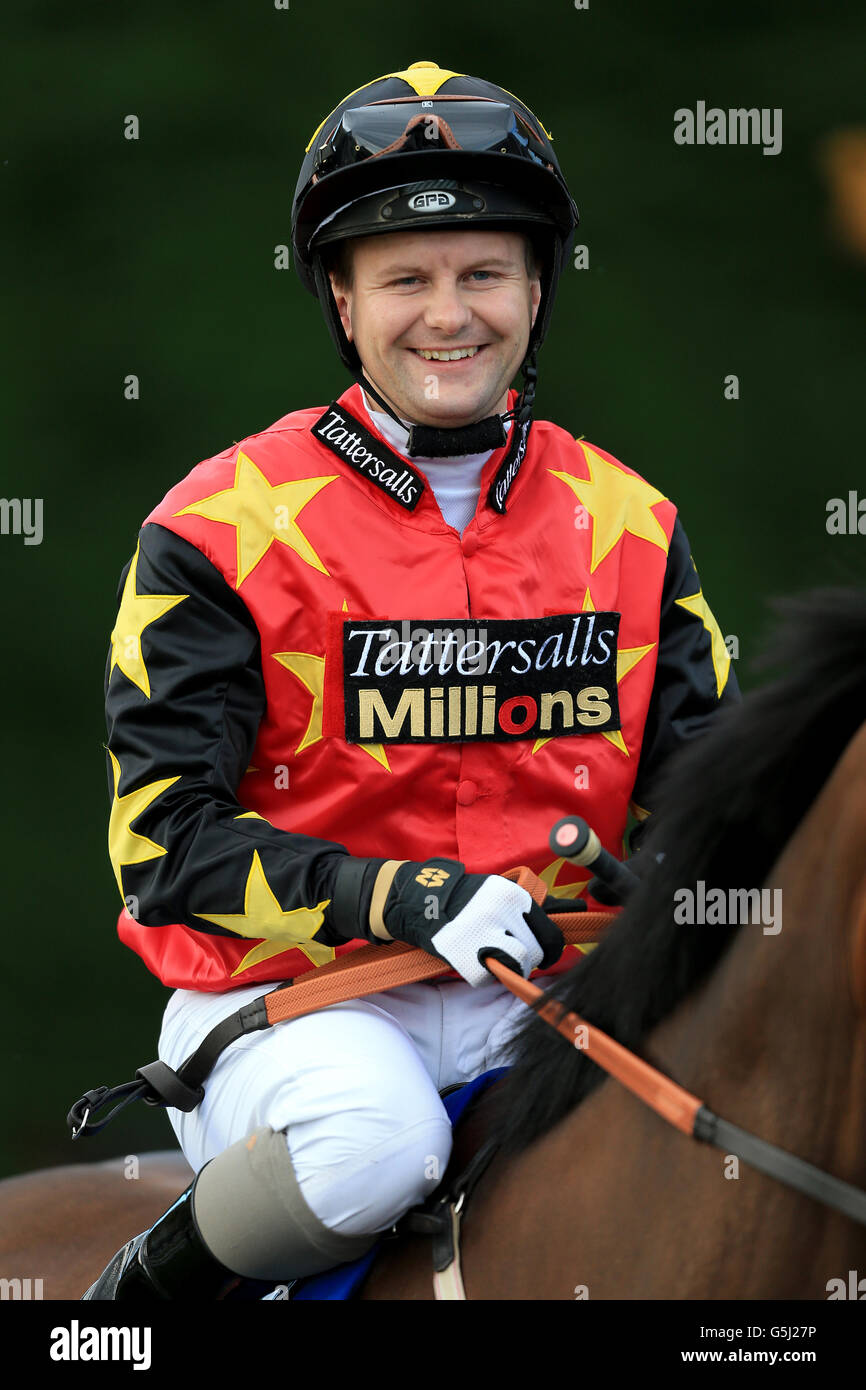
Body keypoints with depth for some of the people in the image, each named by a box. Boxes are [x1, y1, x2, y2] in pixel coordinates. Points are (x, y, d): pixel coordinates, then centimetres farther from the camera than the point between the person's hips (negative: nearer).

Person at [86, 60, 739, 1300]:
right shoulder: (224, 531, -4)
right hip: (284, 1001, -4)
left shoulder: (628, 525, 9)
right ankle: (148, 1288, -6)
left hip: (537, 999, 4)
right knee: (372, 1140, -37)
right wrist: (401, 899, -21)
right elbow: (164, 838, -8)